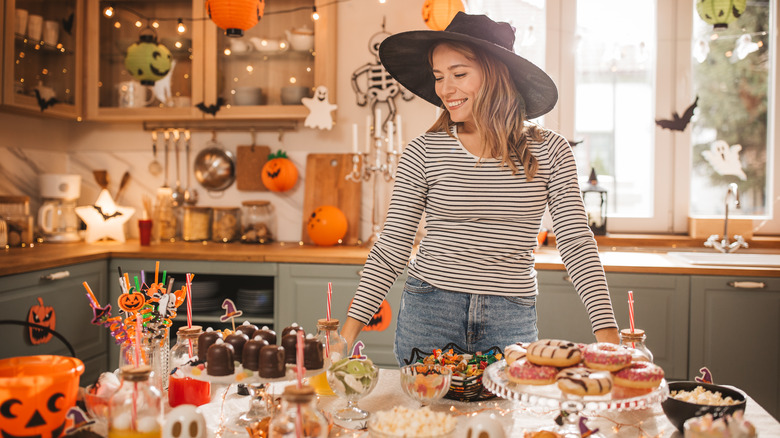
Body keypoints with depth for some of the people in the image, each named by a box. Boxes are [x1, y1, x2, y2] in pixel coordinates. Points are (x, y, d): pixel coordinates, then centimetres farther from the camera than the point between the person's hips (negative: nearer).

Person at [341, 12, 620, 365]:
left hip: (512, 322, 1)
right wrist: (350, 330, -9)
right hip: (428, 314, 0)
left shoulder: (548, 151, -2)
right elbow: (390, 250, -3)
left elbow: (578, 246, -4)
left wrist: (608, 337, -13)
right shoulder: (424, 151, -4)